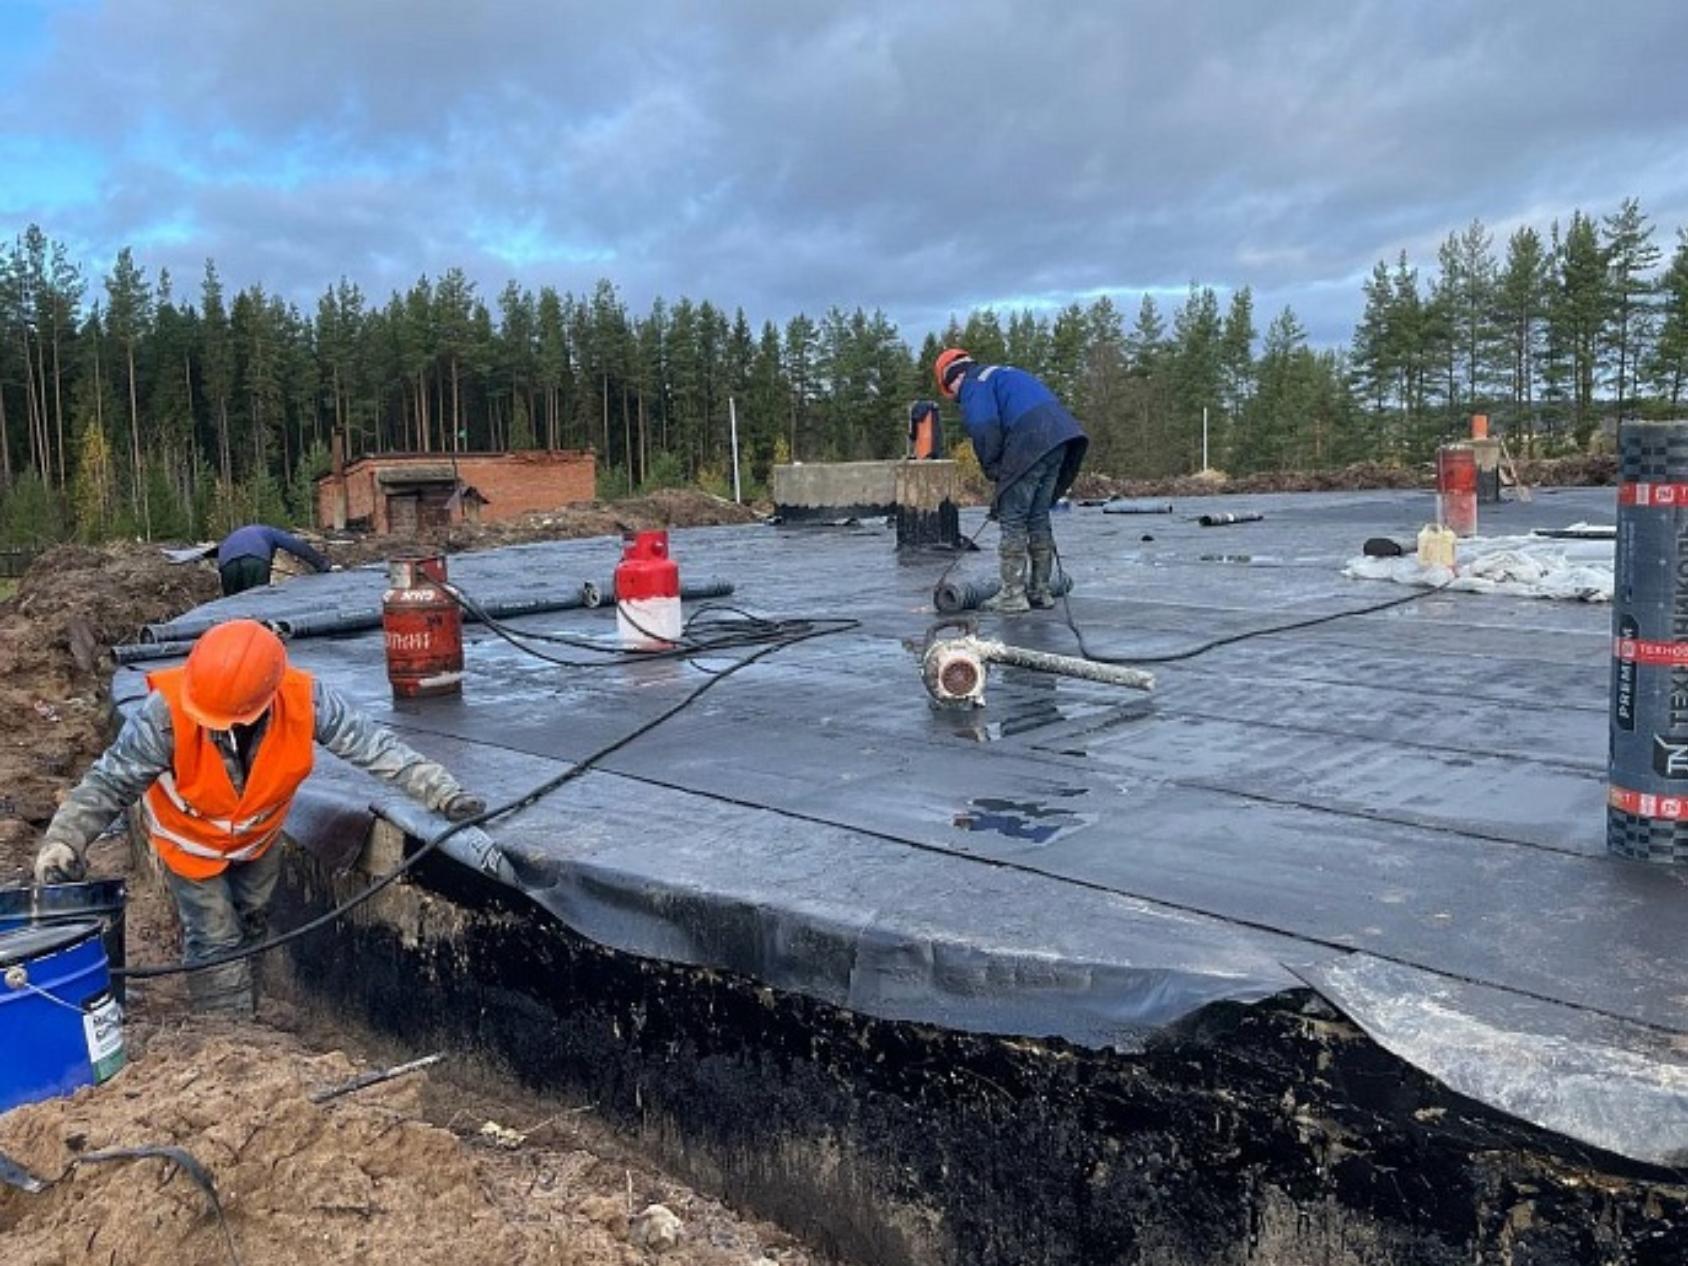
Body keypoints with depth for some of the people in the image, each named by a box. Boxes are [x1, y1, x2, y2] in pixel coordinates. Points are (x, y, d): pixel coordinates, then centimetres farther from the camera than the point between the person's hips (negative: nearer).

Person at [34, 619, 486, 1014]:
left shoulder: (304, 699, -37)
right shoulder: (167, 712, -41)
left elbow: (374, 746, -33)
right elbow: (109, 782, -31)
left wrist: (443, 792, -38)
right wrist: (62, 842, -42)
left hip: (259, 835, 3)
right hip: (191, 839, -3)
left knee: (250, 921, 25)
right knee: (215, 940, 2)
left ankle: (240, 1000, 52)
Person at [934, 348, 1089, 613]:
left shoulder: (973, 384, 4)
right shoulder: (1001, 374, 32)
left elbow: (985, 430, -11)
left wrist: (992, 469, 3)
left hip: (1029, 445, -9)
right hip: (1059, 439, 9)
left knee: (1012, 519, -2)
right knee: (1038, 517, 15)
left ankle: (1013, 595, -2)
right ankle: (1040, 591, 19)